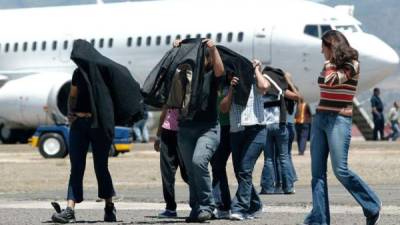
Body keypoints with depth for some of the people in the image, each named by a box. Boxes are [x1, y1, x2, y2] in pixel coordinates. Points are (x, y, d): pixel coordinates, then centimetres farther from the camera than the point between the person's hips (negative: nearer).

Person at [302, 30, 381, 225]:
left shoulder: (352, 64, -6)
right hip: (320, 119, 8)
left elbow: (332, 80, -21)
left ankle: (372, 207, 4)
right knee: (317, 172, 0)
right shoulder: (329, 65, 16)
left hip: (339, 120, -8)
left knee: (340, 170, -13)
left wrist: (330, 62, -4)